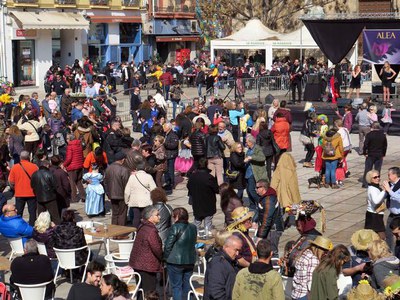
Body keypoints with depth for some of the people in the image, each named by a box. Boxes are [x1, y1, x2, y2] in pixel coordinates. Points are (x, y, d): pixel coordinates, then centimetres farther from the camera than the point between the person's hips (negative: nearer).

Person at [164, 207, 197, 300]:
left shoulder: (175, 228, -15)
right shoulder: (193, 227, 3)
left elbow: (168, 245, -12)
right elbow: (193, 243, 11)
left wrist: (166, 257, 1)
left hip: (175, 261, -6)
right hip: (190, 261, 6)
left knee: (176, 286, 2)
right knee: (187, 286, 16)